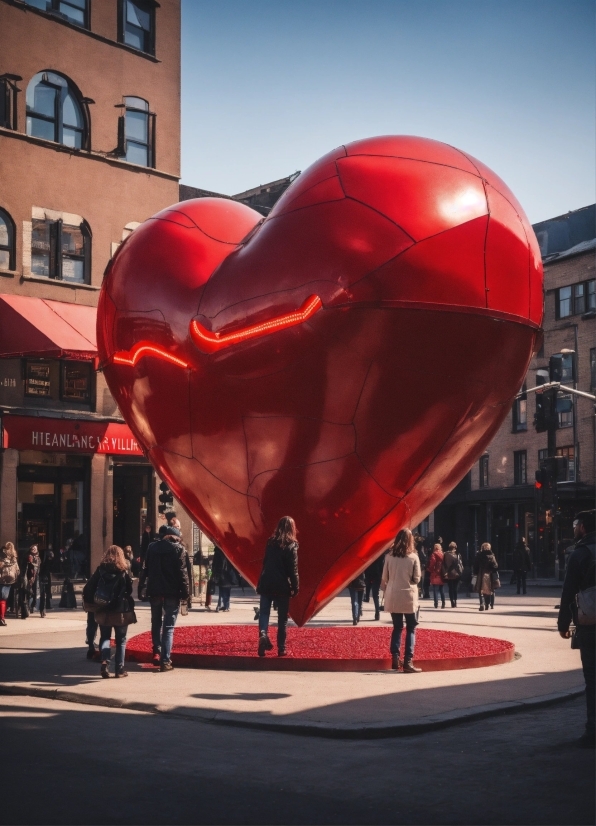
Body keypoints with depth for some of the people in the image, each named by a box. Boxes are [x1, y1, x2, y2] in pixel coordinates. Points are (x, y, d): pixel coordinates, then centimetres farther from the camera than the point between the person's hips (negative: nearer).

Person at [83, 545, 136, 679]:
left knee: (105, 637, 12)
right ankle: (119, 669, 7)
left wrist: (89, 602, 6)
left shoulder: (100, 570, 0)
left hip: (103, 611, 2)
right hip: (121, 611, -1)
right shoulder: (124, 572, -4)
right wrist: (130, 609, 3)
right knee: (121, 640, 9)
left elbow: (88, 588, -5)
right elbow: (130, 591, -6)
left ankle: (104, 661, -10)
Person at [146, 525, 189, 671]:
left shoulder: (152, 547, 8)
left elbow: (147, 569, 13)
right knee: (168, 627, -1)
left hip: (154, 591, 3)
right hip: (172, 592, -3)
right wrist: (185, 592, -7)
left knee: (156, 623, 21)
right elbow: (182, 572, -10)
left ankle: (156, 652, 15)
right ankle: (165, 660, -5)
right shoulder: (178, 549, -5)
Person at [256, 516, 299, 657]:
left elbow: (265, 563, 12)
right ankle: (281, 648, 9)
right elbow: (293, 569, -9)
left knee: (264, 612, 8)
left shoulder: (270, 542, 6)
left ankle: (263, 635, -20)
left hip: (266, 583, 3)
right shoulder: (291, 545, -7)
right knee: (282, 618, 7)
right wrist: (295, 587, -3)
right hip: (282, 586, -3)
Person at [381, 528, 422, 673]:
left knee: (397, 628, 15)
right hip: (409, 597, -3)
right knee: (411, 629, 4)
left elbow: (384, 578, 2)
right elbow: (417, 578, -4)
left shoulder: (389, 556, -2)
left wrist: (385, 590, 19)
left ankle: (395, 659, 8)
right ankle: (408, 662, -4)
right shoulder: (413, 557, -8)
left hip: (393, 597, 3)